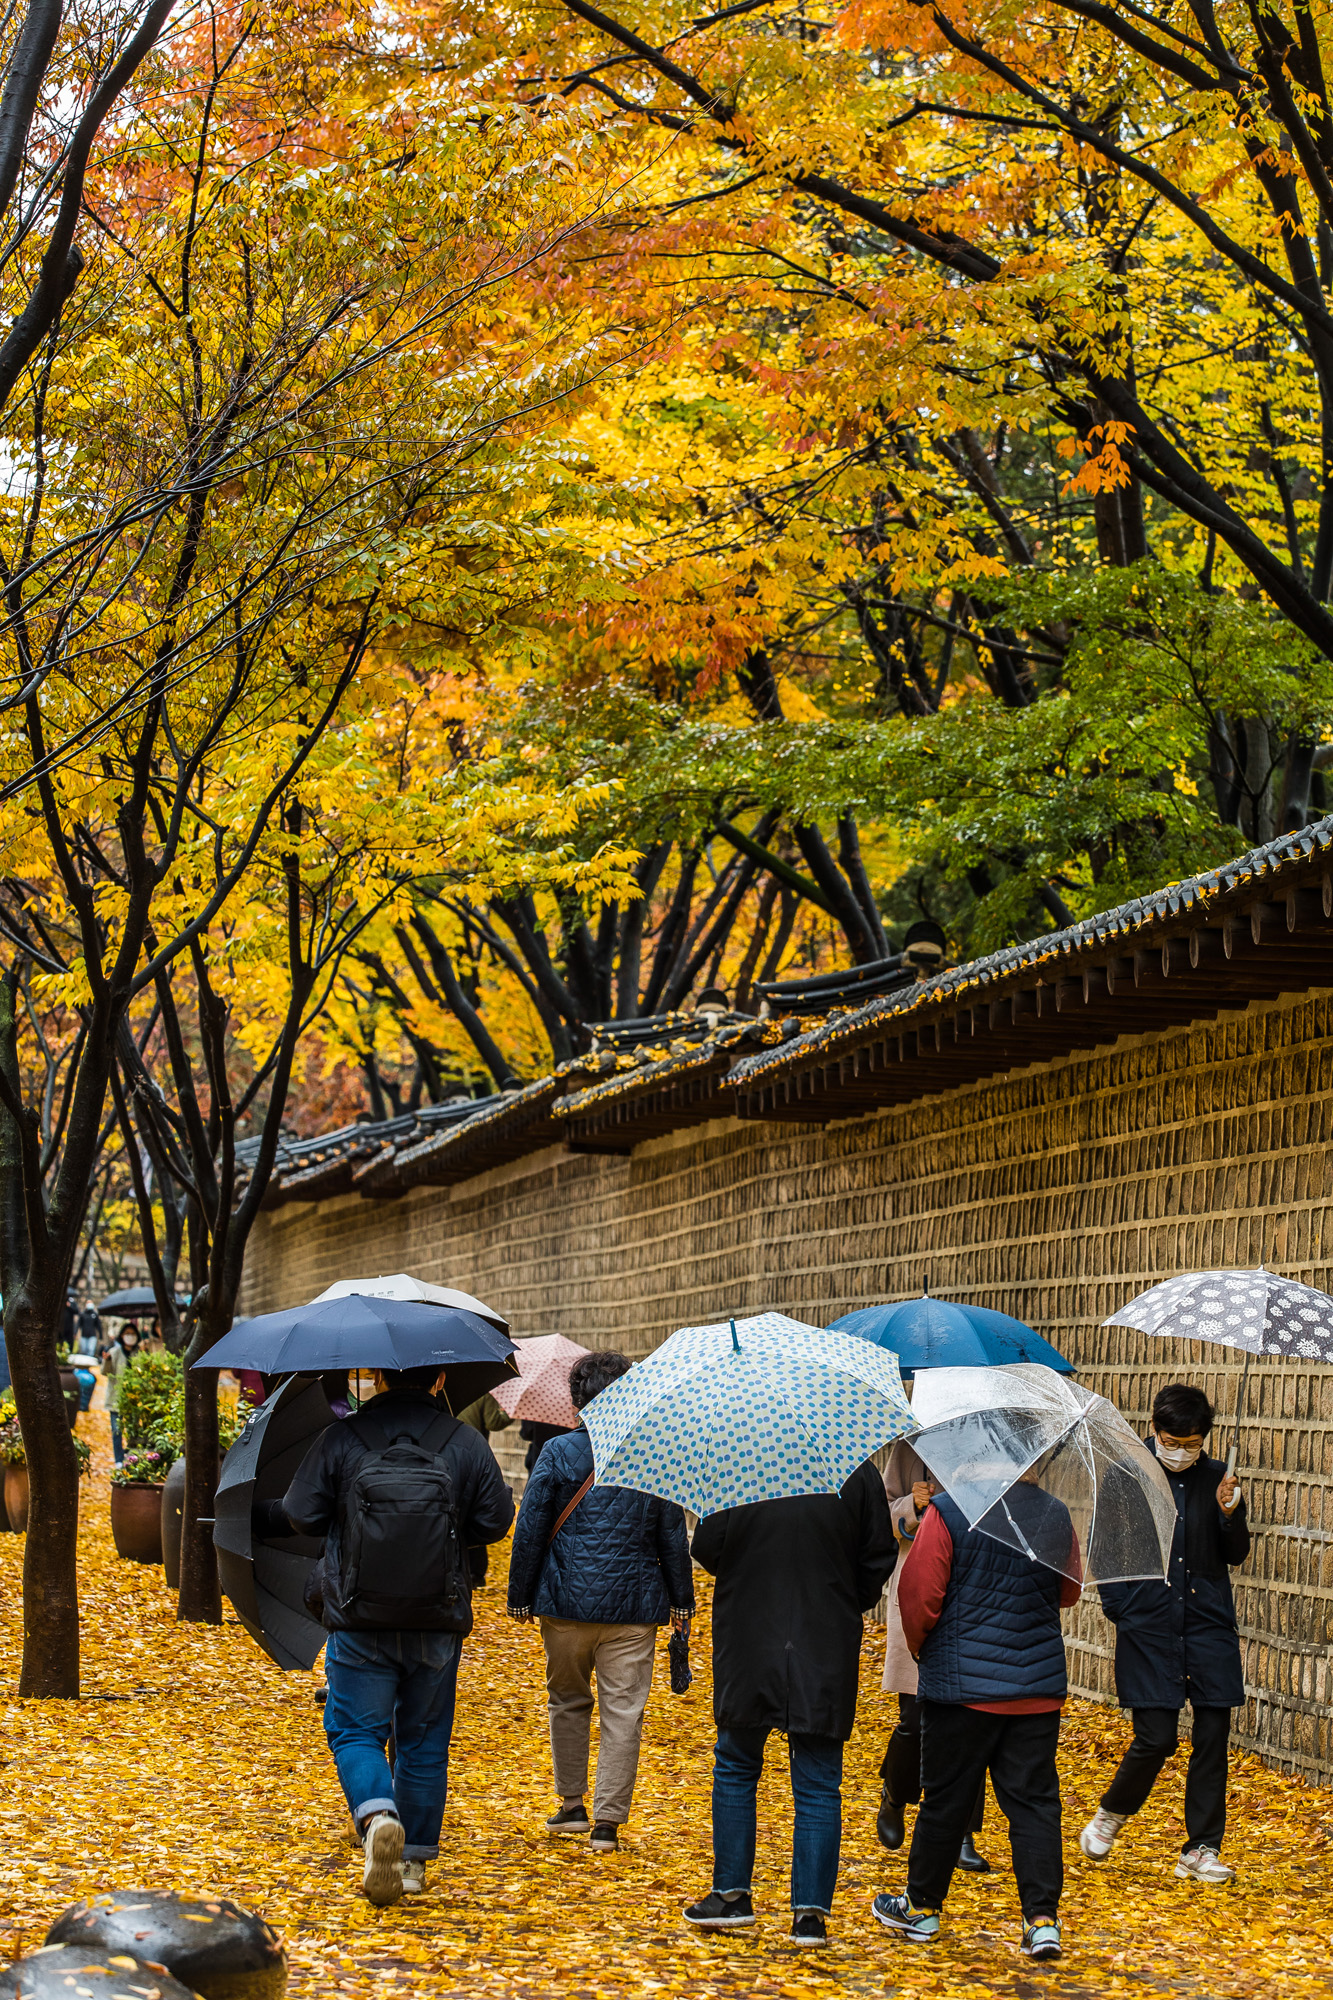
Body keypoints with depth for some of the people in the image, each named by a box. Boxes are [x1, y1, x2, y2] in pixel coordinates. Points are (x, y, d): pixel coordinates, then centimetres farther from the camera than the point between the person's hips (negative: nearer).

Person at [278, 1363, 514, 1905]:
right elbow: (494, 1521, 4)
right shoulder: (465, 1445, -1)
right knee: (423, 1739, 13)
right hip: (439, 1622, 2)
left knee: (355, 1729, 5)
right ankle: (415, 1859, 18)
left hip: (360, 1620, -2)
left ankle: (378, 1816, -22)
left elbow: (301, 1515, -3)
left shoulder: (339, 1441, -5)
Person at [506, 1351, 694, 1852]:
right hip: (633, 1605, 0)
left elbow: (530, 1531, -3)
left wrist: (520, 1596, 5)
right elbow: (673, 1537, 5)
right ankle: (608, 1820, -1)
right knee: (623, 1711, 2)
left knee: (567, 1701, 18)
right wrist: (681, 1598, 14)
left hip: (566, 1602, 0)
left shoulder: (557, 1454, -5)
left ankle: (573, 1804, 23)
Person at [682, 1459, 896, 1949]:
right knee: (818, 1786, 5)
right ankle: (811, 1911, 1)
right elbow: (879, 1559, 0)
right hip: (828, 1652, 0)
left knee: (735, 1770, 17)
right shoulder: (859, 1474, -6)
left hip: (747, 1651, 0)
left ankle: (731, 1894, 20)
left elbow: (706, 1548, -5)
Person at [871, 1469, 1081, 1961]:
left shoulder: (949, 1513, -13)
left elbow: (918, 1595, -11)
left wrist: (919, 1644, 7)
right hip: (1039, 1686, 3)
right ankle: (1043, 1919, -2)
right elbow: (1069, 1591, 15)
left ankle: (922, 1907, 22)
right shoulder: (1056, 1517, 0)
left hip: (962, 1681, -3)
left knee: (946, 1796, 9)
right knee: (1034, 1800, 5)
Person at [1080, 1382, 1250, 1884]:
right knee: (1156, 1738, -6)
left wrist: (1230, 1514, -12)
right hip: (1149, 1626, -3)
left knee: (1213, 1735, 0)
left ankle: (1201, 1849, 11)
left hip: (1209, 1624, 3)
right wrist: (1120, 1609, -2)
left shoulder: (1215, 1477, 6)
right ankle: (1111, 1813, 21)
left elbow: (1236, 1555, 7)